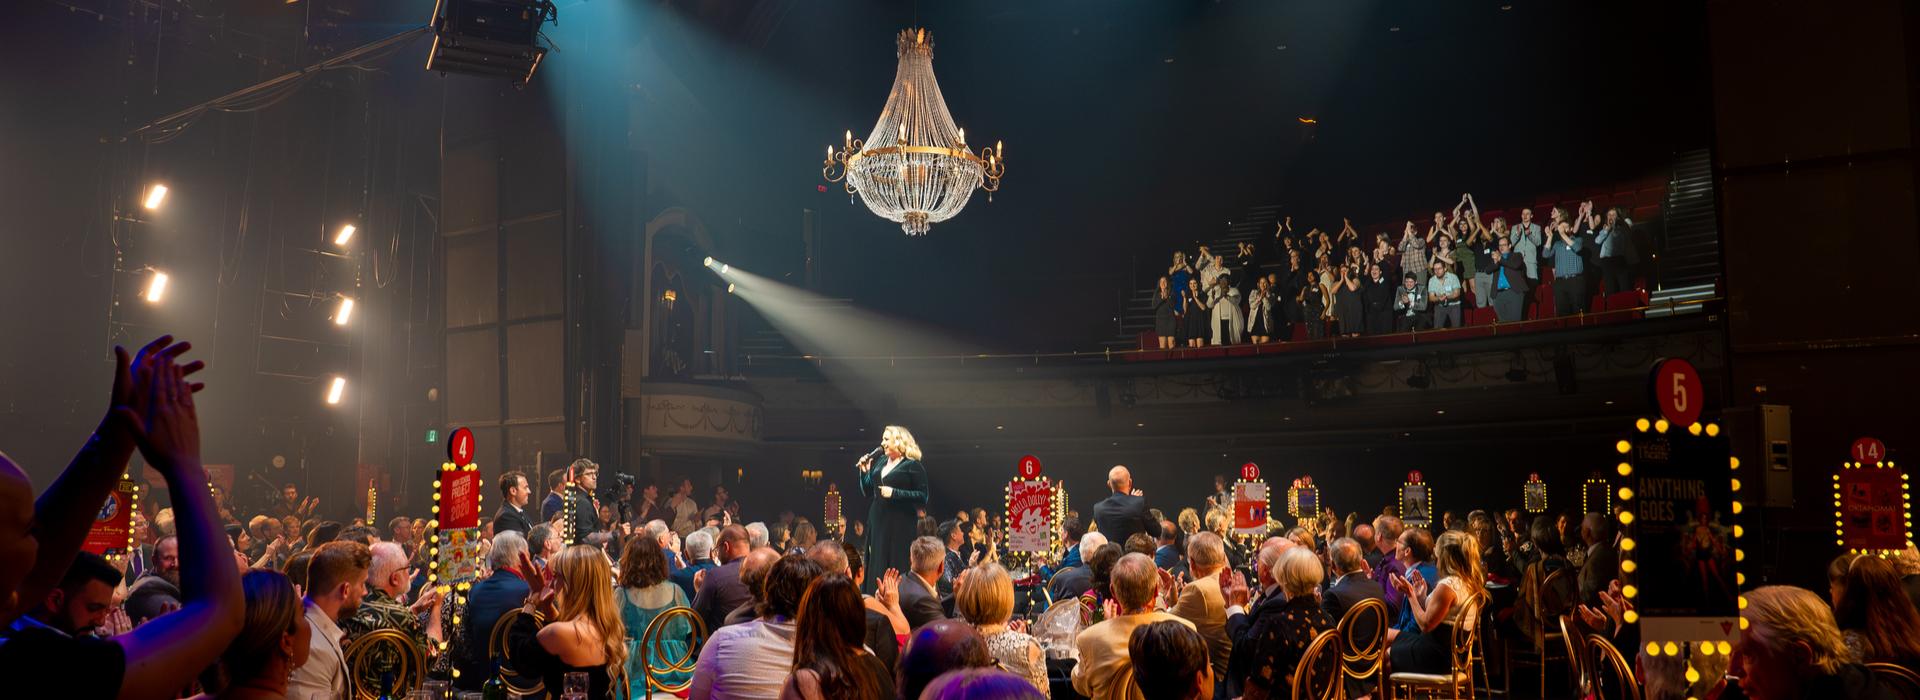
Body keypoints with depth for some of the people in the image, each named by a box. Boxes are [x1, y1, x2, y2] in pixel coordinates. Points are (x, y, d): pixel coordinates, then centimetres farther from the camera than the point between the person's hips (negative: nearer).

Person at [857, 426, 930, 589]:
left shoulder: (912, 466, -4)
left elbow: (922, 498, -10)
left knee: (897, 568, -7)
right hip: (877, 523, 7)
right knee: (876, 569, 5)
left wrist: (895, 493, -17)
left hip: (900, 525, -6)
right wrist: (864, 472, 4)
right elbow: (867, 493, 18)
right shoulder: (880, 465, 16)